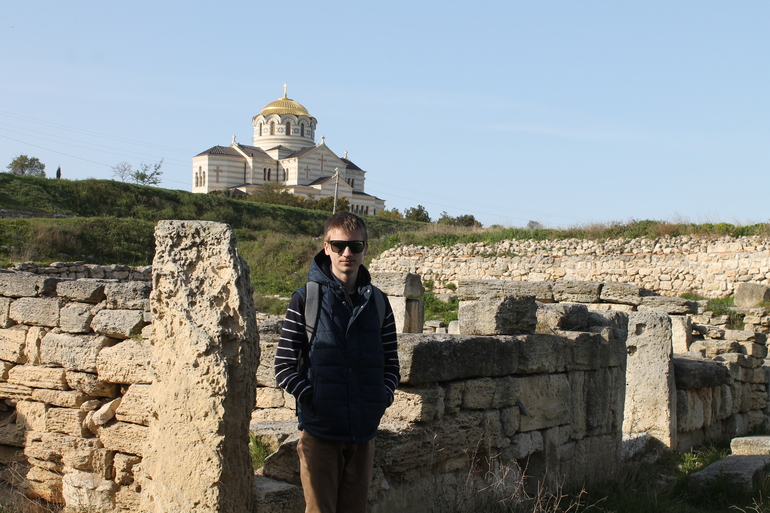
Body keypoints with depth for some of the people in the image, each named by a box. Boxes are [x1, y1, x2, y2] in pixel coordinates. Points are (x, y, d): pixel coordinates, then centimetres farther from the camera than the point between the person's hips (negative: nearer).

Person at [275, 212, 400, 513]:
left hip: (363, 430, 4)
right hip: (319, 431, -4)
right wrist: (310, 397, -15)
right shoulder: (306, 299, -4)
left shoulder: (377, 302, 7)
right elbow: (284, 367, -5)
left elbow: (391, 363, 13)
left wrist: (383, 397, -4)